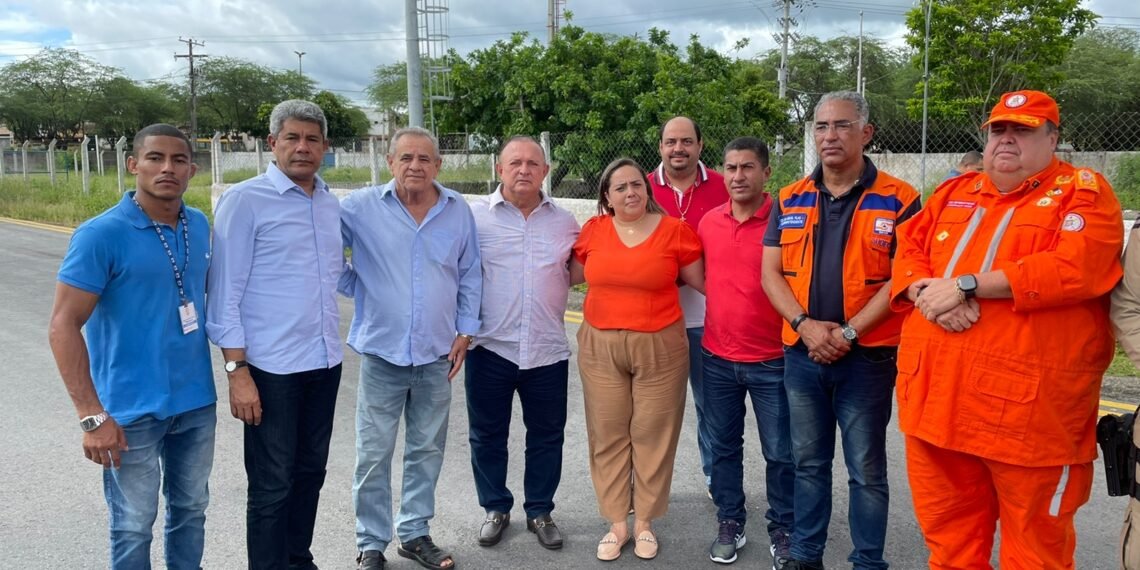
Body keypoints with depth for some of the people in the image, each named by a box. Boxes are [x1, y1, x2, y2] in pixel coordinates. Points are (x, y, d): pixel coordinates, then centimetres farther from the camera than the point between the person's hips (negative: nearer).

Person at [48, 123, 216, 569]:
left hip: (197, 402, 5)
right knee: (134, 525, 10)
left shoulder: (199, 226, 3)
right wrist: (91, 415, -19)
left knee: (190, 510, 19)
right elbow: (63, 326, -15)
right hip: (133, 409, -5)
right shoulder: (100, 234, -14)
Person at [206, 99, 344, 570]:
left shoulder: (332, 204, 8)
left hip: (325, 361, 6)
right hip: (271, 366, -6)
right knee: (272, 484, 5)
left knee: (310, 473, 18)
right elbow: (225, 292, -11)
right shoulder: (245, 200, -9)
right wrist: (237, 371, -14)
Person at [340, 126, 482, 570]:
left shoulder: (458, 210, 1)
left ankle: (415, 533, 29)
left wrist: (465, 332, 3)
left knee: (427, 450, 13)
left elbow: (470, 276, 7)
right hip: (382, 351, -2)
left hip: (437, 353, 2)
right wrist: (356, 288, -4)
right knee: (374, 454, 6)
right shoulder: (360, 207, -7)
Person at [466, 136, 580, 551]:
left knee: (546, 437, 12)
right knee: (487, 435, 11)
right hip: (490, 347, -2)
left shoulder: (565, 221, 7)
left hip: (548, 350, 2)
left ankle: (540, 511, 30)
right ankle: (496, 508, 32)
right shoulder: (474, 215, -2)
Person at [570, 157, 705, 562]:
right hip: (600, 347, 2)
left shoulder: (675, 230, -4)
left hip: (659, 347, -2)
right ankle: (617, 523, 22)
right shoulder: (592, 230, 2)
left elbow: (701, 282, 4)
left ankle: (645, 523, 24)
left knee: (652, 436, 7)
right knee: (608, 436, 8)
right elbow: (571, 275, 15)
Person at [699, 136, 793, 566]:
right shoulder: (709, 222, 4)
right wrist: (717, 319, 11)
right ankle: (730, 523, 31)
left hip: (772, 360, -4)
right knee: (723, 447, 14)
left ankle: (782, 529, 26)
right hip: (717, 358, 4)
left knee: (780, 453, 7)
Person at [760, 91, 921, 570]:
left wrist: (848, 333, -16)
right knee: (808, 463, 15)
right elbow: (771, 273, 3)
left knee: (866, 469, 7)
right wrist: (805, 324, -12)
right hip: (802, 355, 4)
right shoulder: (790, 200, 7)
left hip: (867, 357, -3)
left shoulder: (898, 200, -5)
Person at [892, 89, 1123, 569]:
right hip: (936, 396, 5)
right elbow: (908, 254, 11)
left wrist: (965, 285, -16)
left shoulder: (1082, 192, 1)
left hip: (1027, 406, -5)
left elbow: (1075, 268, -16)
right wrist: (928, 293, -11)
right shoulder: (954, 192, 18)